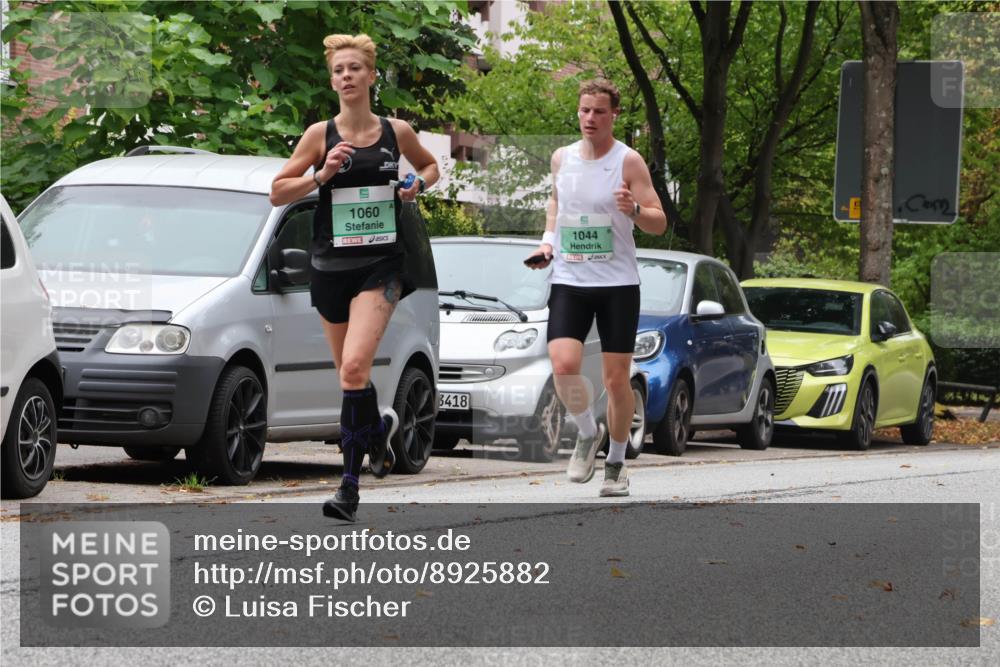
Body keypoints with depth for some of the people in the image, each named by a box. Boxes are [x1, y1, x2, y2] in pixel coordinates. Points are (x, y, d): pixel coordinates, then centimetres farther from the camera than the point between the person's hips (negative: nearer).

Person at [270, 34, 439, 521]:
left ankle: (350, 484, -11)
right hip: (331, 265, 2)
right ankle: (379, 426, 41)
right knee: (349, 374, 11)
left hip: (380, 265, -2)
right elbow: (278, 192, 2)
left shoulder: (397, 132, 3)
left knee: (354, 367, -19)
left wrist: (418, 184, 1)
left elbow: (429, 165, 23)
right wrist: (321, 175, -13)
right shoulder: (320, 134, 0)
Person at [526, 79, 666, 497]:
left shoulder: (628, 162, -5)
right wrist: (548, 241, 10)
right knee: (563, 364, -18)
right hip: (568, 279, 2)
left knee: (616, 378, 0)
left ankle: (616, 463, 18)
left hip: (618, 282, -2)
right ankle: (588, 434, 9)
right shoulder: (562, 158, 8)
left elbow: (659, 223, -5)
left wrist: (634, 210, -26)